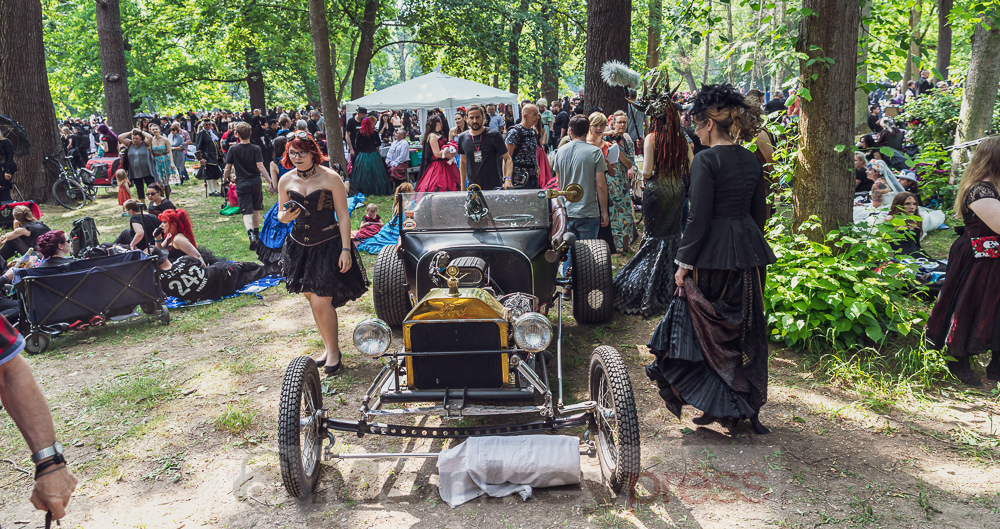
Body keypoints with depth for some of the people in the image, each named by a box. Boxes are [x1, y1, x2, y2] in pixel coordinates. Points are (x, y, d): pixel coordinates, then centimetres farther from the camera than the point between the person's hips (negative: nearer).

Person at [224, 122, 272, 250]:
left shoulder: (233, 149, -5)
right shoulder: (255, 149, -6)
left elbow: (228, 168, -2)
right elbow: (260, 167, -15)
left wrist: (227, 177, 19)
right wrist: (270, 181, -13)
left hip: (242, 183, -1)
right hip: (256, 182, 1)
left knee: (246, 212, -5)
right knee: (256, 210, 20)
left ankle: (250, 234, -31)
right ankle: (257, 234, 36)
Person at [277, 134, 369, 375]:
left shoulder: (330, 178, -9)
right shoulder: (286, 181, 4)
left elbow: (343, 216, -8)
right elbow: (281, 214, 15)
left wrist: (345, 249, -13)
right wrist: (285, 217, -10)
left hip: (328, 246, -5)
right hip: (299, 246, 5)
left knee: (322, 302, -9)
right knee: (312, 299, 11)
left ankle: (334, 350, 10)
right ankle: (328, 346, 28)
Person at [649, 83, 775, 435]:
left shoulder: (706, 160, -13)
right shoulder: (751, 160, 8)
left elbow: (699, 217, -16)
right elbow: (760, 212, 12)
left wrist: (684, 262, -10)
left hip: (714, 254, -7)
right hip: (749, 250, 7)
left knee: (710, 330, 5)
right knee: (747, 330, 14)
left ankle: (718, 406, 13)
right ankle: (748, 408, 24)